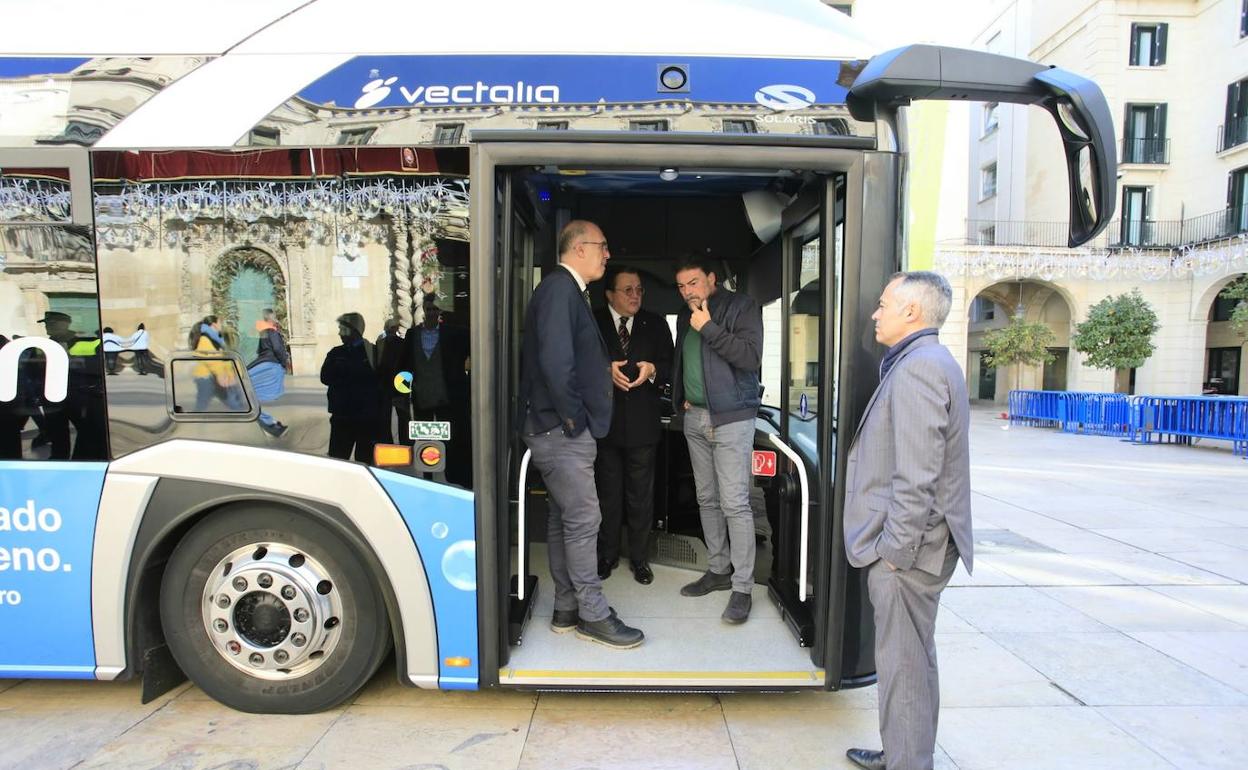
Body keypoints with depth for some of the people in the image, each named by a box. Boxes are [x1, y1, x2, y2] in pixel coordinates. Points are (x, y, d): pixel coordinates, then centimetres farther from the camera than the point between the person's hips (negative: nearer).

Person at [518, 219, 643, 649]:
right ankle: (593, 615, 8)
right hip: (561, 431, -10)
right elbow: (555, 359, -23)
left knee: (563, 519, 14)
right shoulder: (559, 288, -13)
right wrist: (572, 417, -17)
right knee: (583, 520, -3)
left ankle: (566, 611, 24)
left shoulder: (569, 291, 18)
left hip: (565, 431, 10)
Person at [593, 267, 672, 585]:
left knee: (641, 495, 8)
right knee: (608, 493, 10)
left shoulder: (656, 325, 8)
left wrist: (652, 370, -15)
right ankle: (607, 555, 26)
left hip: (643, 424, 1)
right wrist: (605, 370, -18)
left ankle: (639, 558, 22)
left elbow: (670, 367, 6)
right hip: (605, 421, -1)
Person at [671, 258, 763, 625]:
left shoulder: (742, 306, -5)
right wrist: (680, 396, 12)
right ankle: (718, 570, 24)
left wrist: (709, 328, -18)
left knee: (735, 504, -8)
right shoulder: (686, 316, 14)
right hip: (694, 417, 7)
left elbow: (751, 357, -17)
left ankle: (743, 588, 0)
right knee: (707, 500, 11)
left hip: (731, 416, -7)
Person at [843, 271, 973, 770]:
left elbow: (916, 476, -24)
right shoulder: (927, 361, 15)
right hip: (911, 541, 11)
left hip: (907, 546, -11)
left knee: (905, 662, 2)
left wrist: (896, 548, -18)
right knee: (909, 658, 20)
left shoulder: (918, 367, -18)